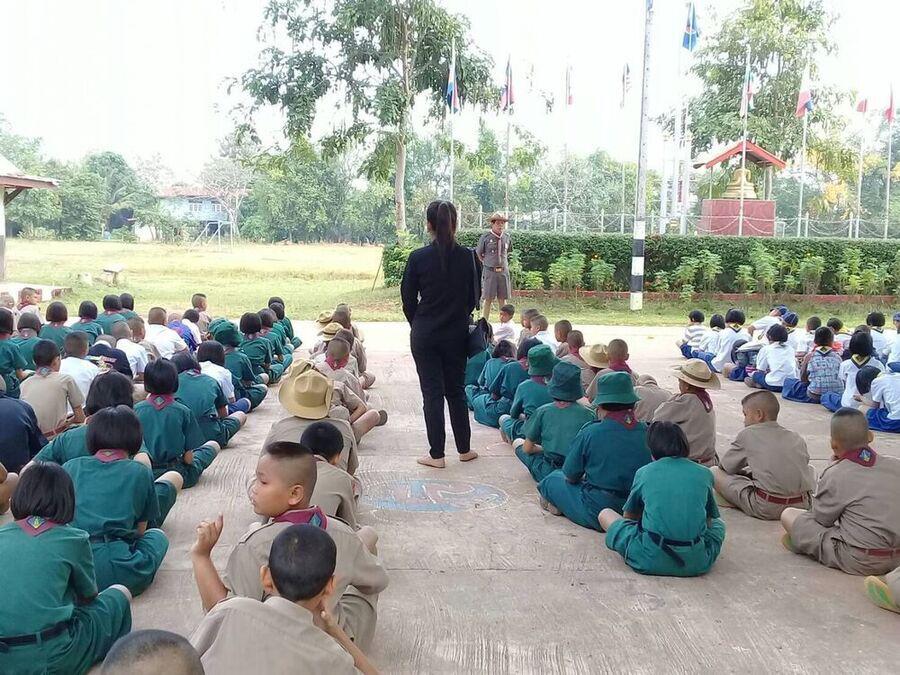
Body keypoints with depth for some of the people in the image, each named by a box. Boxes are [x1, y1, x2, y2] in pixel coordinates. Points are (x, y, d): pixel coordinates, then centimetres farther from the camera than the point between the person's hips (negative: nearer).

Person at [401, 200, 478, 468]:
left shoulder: (418, 257, -11)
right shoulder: (466, 256, -5)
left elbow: (408, 298, -3)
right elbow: (473, 296, 3)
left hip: (425, 335, -2)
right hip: (457, 334, 2)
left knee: (432, 393, 5)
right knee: (456, 390, 15)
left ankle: (437, 454, 9)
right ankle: (464, 449, 24)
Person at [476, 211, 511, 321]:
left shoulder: (506, 236, 7)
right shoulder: (486, 237, -5)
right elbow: (478, 253, 4)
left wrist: (504, 264, 14)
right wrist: (487, 263, 2)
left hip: (504, 271, 4)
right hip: (490, 271, -3)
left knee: (502, 299, 7)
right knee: (488, 299, -1)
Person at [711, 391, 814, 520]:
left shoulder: (748, 434, 1)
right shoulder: (797, 438, 12)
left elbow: (725, 466, 7)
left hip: (767, 509, -5)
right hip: (802, 505, 5)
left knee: (714, 472, 7)